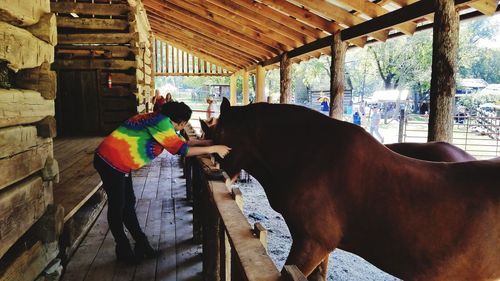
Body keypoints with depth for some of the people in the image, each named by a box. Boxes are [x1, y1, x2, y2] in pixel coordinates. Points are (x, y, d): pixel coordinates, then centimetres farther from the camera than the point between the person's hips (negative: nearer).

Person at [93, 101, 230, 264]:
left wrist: (204, 142, 13)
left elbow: (178, 141, 19)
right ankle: (123, 250, 20)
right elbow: (181, 149, -22)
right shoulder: (161, 122, -22)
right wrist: (213, 149, -16)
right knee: (117, 206, 4)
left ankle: (141, 244, 26)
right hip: (110, 161, -10)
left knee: (128, 203, 15)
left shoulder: (161, 122, 8)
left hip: (120, 163, 10)